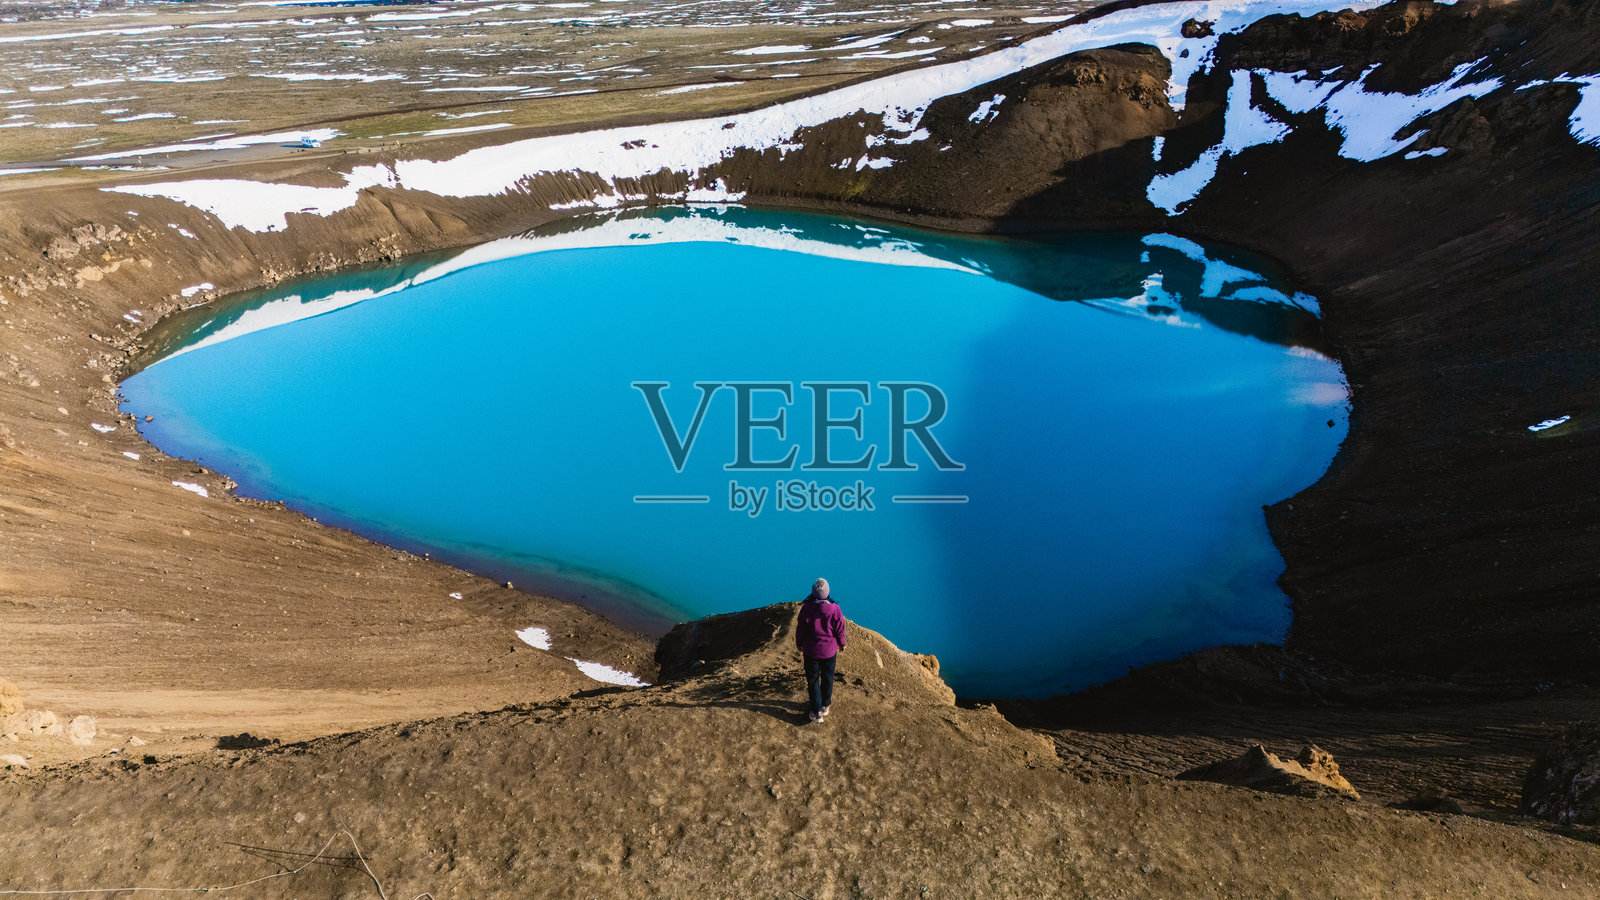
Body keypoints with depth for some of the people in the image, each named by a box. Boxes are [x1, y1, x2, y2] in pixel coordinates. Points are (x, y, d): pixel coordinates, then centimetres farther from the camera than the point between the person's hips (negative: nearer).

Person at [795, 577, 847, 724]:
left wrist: (799, 642, 12)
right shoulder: (834, 608, -17)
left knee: (813, 680, 12)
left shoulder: (806, 608, -19)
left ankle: (816, 712, 15)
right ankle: (825, 706, 34)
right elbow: (840, 629, -7)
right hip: (830, 650, 1)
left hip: (811, 651, -1)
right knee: (827, 678, 20)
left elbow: (800, 628, -7)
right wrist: (842, 643, 13)